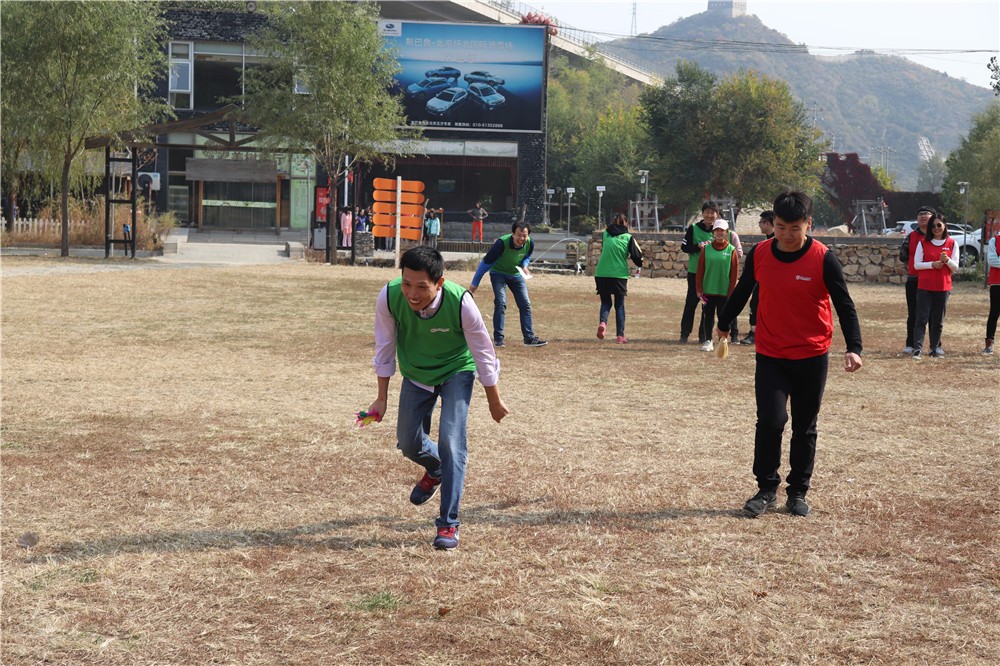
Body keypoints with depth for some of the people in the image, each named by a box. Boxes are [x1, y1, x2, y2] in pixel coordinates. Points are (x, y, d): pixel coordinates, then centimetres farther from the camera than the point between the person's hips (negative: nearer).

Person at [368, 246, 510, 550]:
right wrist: (382, 398, -4)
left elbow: (483, 354, -19)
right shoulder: (389, 297, -29)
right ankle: (436, 470, 45)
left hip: (456, 371, -3)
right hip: (416, 374, 3)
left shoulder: (461, 303, -35)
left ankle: (448, 524, -8)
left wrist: (495, 401, -7)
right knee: (408, 443, 9)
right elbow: (385, 348, -11)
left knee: (451, 442, -18)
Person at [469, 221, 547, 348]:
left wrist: (524, 266, -17)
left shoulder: (530, 244, -20)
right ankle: (498, 339, -9)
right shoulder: (502, 243, -34)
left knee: (525, 305, 0)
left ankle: (529, 338, 7)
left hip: (516, 274, 5)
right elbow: (486, 262, -24)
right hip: (498, 273, -5)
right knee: (500, 304, -18)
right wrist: (475, 283, -19)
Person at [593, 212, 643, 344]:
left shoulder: (605, 234, 7)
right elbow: (637, 255, 1)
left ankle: (602, 322, -15)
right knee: (620, 305, 10)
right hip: (620, 274, -2)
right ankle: (620, 335, 6)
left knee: (605, 302, 15)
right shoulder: (628, 237, -1)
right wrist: (639, 267, 24)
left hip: (601, 274, 2)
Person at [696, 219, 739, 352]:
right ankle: (708, 341, 17)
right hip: (708, 290, 2)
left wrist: (731, 292, -5)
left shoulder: (732, 250, -2)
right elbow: (700, 270, 3)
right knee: (708, 316, 8)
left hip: (724, 291, -2)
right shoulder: (706, 249, 2)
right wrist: (699, 289, -2)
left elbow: (734, 273, -2)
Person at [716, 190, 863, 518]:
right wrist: (724, 323, 27)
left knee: (805, 429, 9)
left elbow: (844, 305, -10)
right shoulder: (759, 254, -4)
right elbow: (742, 291, 14)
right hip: (770, 355, 1)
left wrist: (853, 347, -22)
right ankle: (767, 488, 5)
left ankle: (798, 492, 24)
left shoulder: (823, 259, -12)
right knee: (770, 420, -12)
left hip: (812, 357, -1)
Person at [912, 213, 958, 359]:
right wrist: (932, 264, -16)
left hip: (943, 287, 2)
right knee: (922, 319, -9)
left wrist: (947, 260, -16)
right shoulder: (923, 242, 2)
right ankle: (917, 349, -14)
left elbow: (955, 267, 4)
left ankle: (935, 348, 16)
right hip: (924, 287, -2)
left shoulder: (951, 243, 5)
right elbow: (916, 264, -1)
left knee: (938, 320, 7)